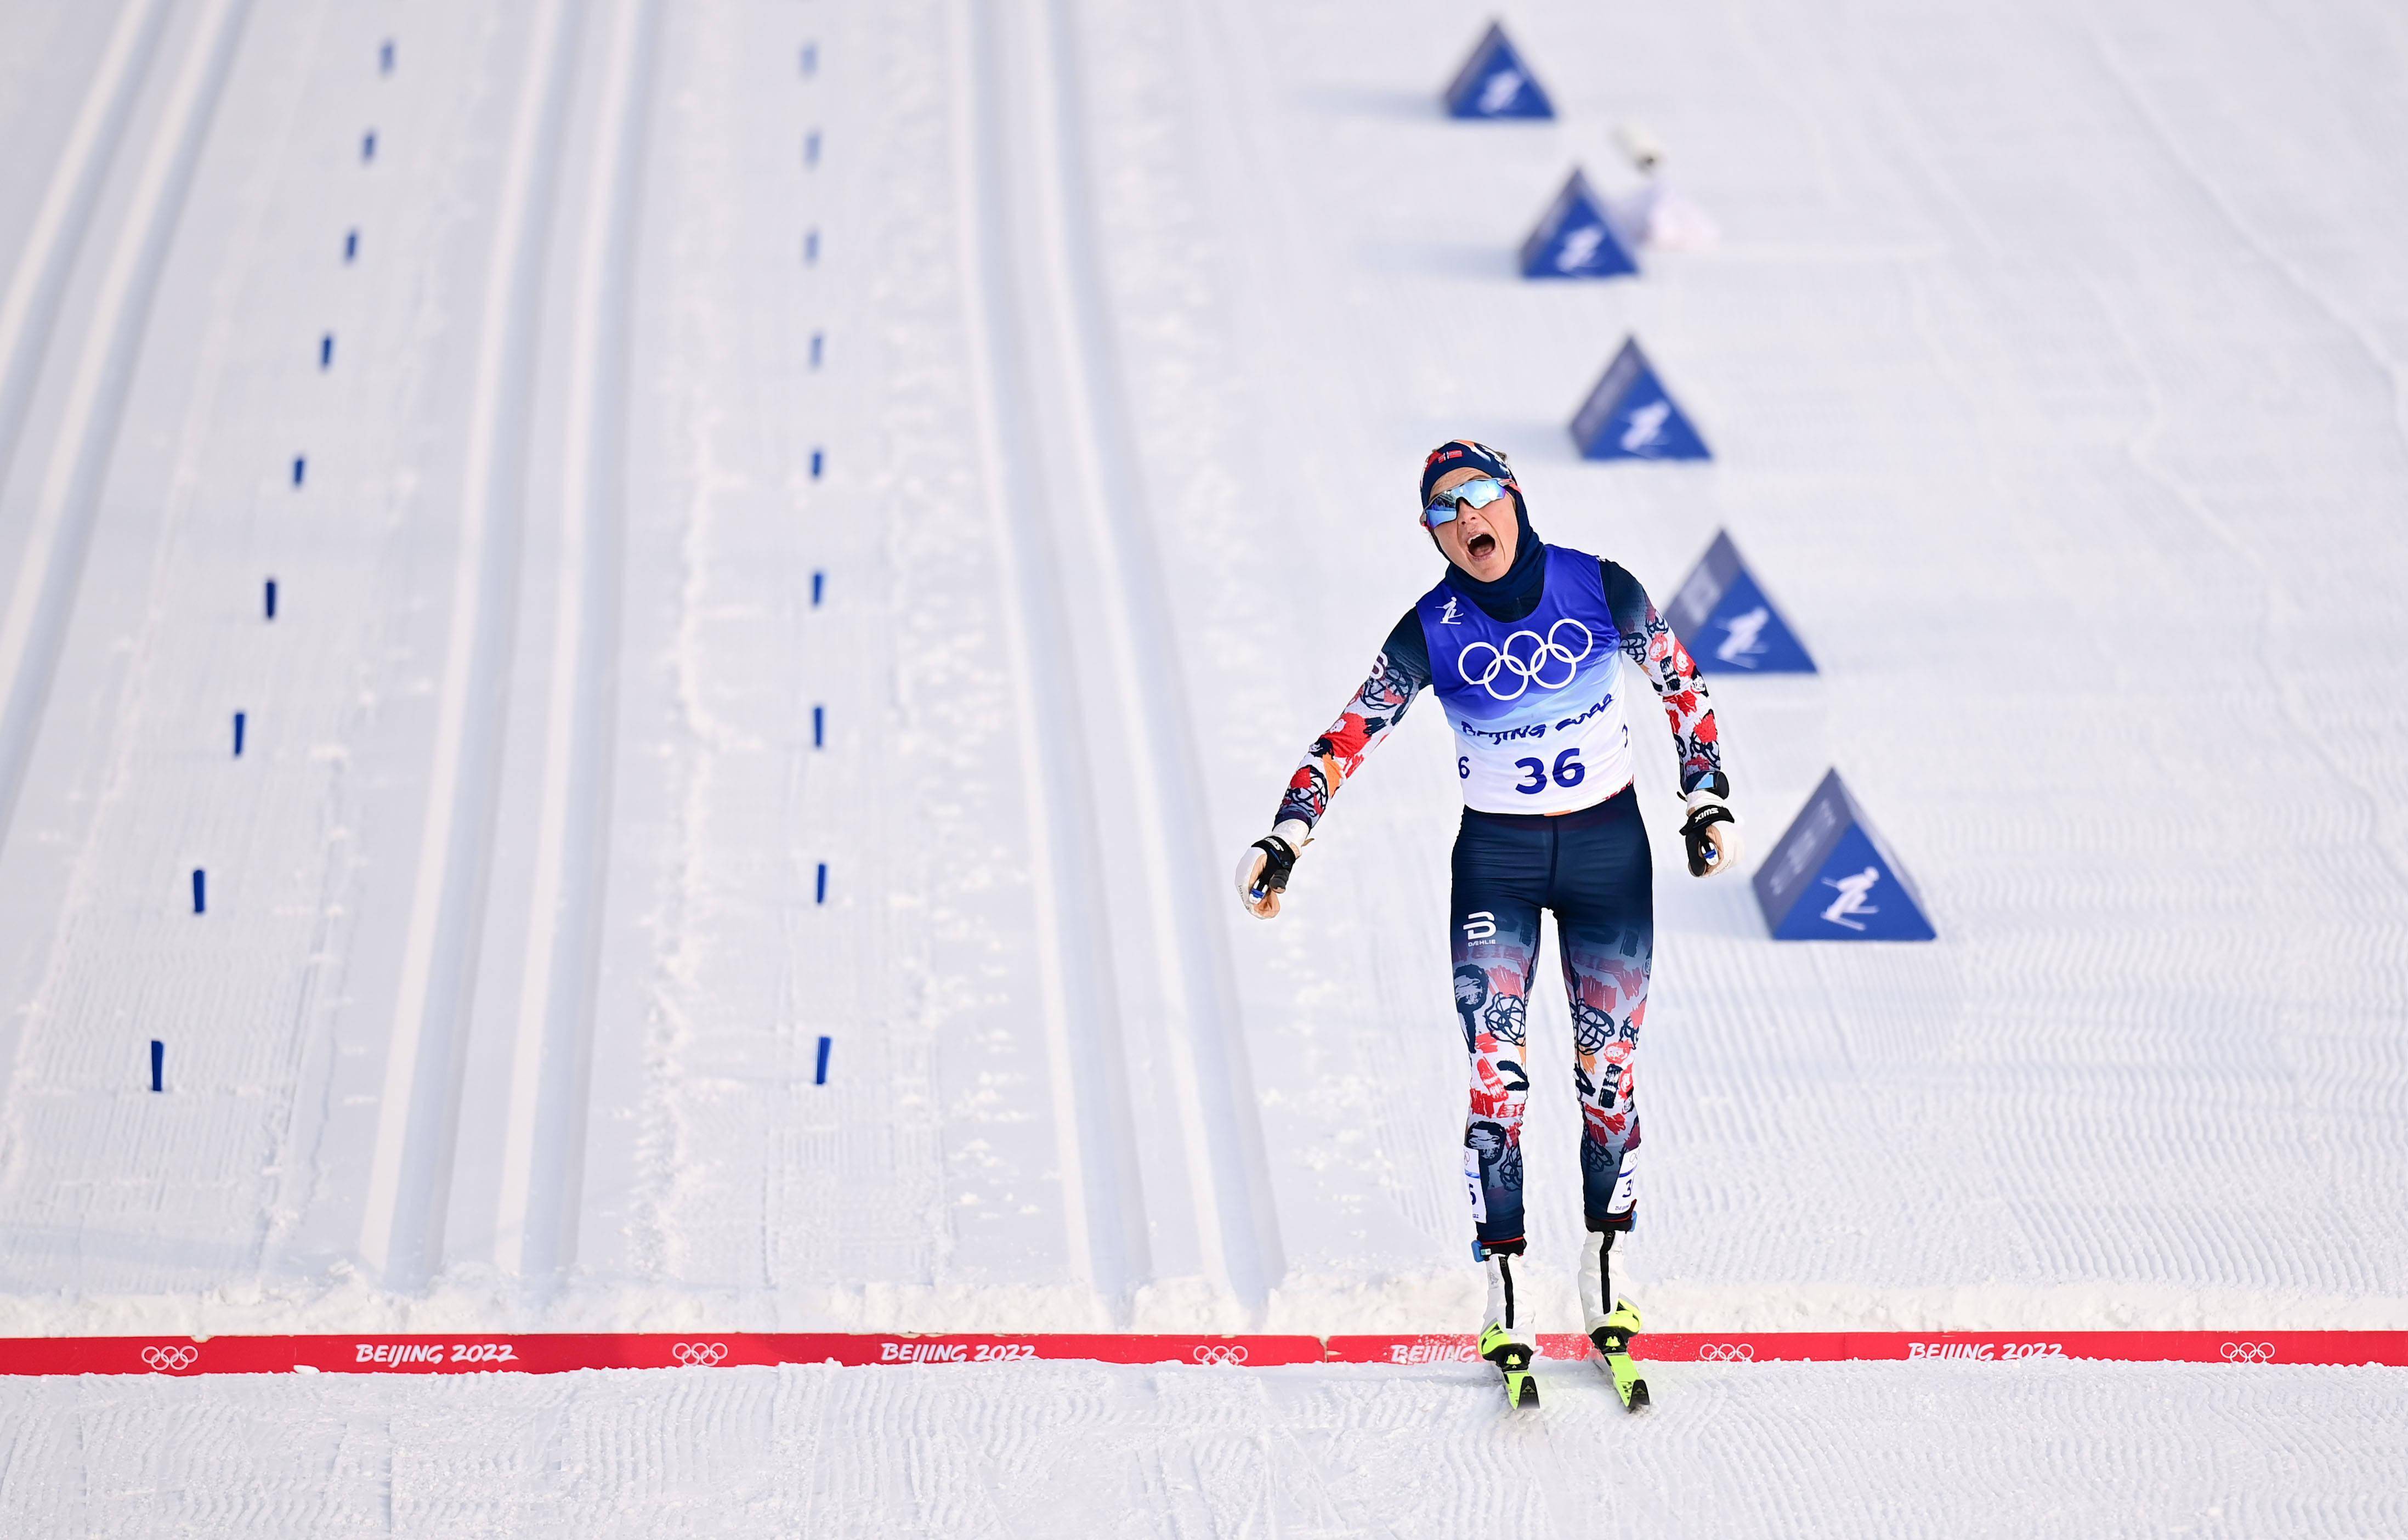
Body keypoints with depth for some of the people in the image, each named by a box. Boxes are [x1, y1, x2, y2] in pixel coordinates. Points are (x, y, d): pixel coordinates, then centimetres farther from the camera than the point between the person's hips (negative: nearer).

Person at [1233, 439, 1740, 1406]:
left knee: (1608, 1072, 4)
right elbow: (1349, 738, -10)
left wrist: (1709, 803, 2)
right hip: (1496, 860, -1)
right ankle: (1503, 1298, -1)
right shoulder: (1432, 631, -10)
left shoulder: (1602, 590, -9)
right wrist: (1282, 843, -20)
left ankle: (1604, 1278, 18)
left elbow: (1681, 687, 4)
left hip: (1609, 852, 1)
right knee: (1496, 1079, -8)